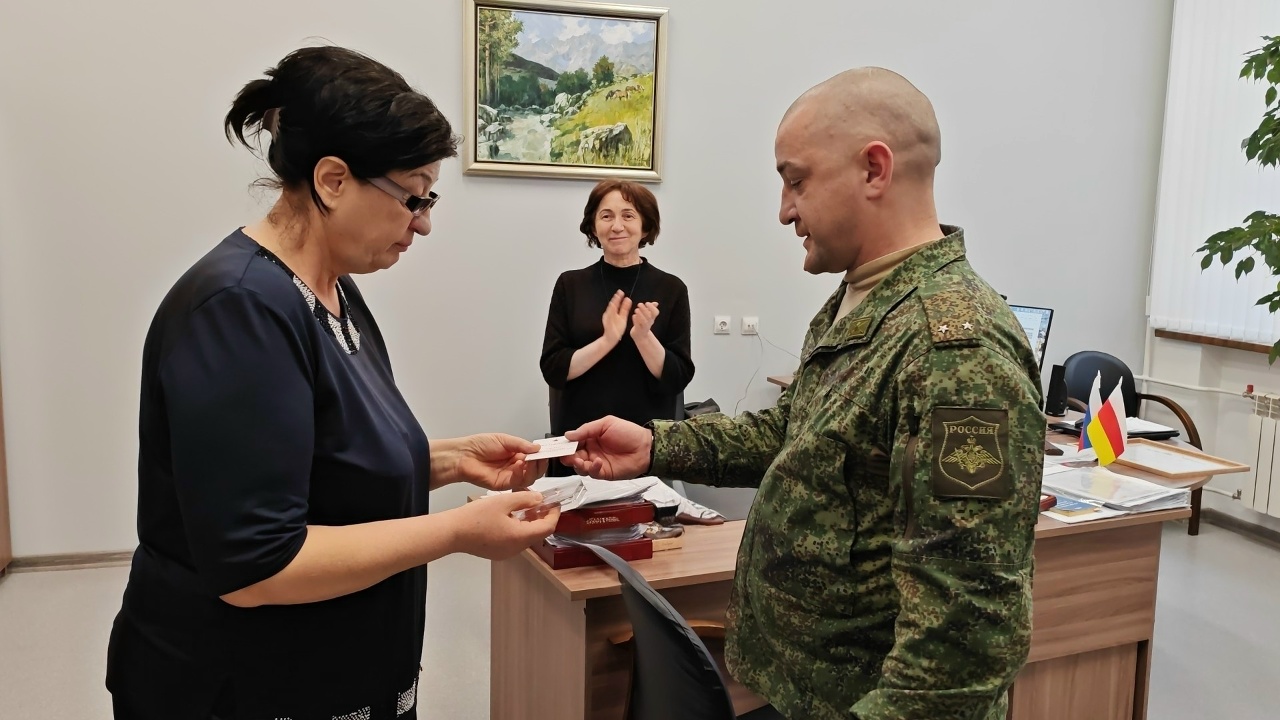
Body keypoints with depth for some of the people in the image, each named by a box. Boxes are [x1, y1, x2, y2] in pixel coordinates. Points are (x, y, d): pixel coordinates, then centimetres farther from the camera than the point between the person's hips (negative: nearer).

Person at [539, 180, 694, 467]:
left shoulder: (671, 289, -3)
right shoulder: (570, 285, 0)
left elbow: (678, 378, -5)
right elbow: (553, 370, -5)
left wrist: (643, 337, -21)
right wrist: (607, 340, -19)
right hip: (579, 437, 1)